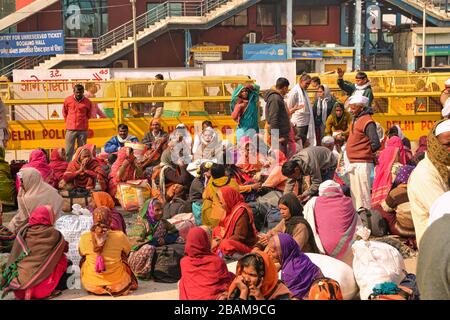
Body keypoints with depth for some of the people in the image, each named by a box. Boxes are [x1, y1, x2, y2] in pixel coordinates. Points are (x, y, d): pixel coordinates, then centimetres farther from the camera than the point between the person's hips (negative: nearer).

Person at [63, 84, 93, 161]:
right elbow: (64, 112, 17)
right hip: (70, 129, 0)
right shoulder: (68, 100, 1)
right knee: (68, 151, 0)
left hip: (83, 129, 0)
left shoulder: (87, 102, 0)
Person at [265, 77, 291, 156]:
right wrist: (277, 136, -21)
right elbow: (273, 119, -21)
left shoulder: (278, 97, 17)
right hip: (279, 135, -11)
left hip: (282, 135, 11)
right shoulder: (275, 98, -15)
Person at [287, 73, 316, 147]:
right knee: (299, 143, -5)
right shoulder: (294, 91, -10)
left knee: (305, 142, 11)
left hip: (306, 121, 8)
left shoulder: (304, 91, 13)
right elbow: (289, 108, -8)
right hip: (299, 122, -8)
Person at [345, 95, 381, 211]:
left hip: (362, 164, -10)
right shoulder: (356, 120, 14)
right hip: (353, 163, 10)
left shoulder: (367, 121, -14)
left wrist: (364, 153, -5)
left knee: (362, 194, -6)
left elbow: (376, 144, -19)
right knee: (354, 193, 16)